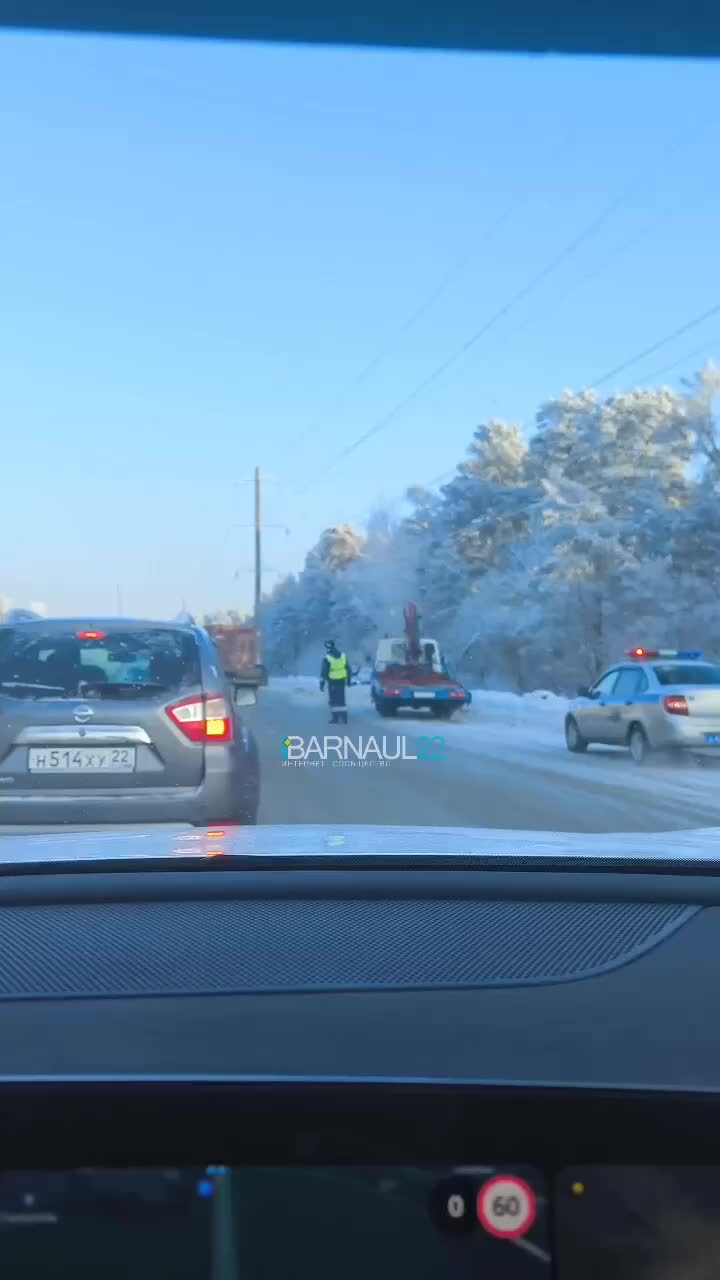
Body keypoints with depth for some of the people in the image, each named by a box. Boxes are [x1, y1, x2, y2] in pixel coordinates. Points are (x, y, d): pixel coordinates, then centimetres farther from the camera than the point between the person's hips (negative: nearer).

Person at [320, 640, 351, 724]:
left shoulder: (327, 658, -12)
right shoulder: (343, 656, 4)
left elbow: (324, 672, -12)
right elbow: (348, 669, 11)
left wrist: (322, 683, -9)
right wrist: (349, 680, 20)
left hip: (332, 682, -5)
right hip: (342, 681, 5)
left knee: (333, 700, 5)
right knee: (341, 699, 12)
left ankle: (335, 718, 4)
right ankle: (344, 717, 10)